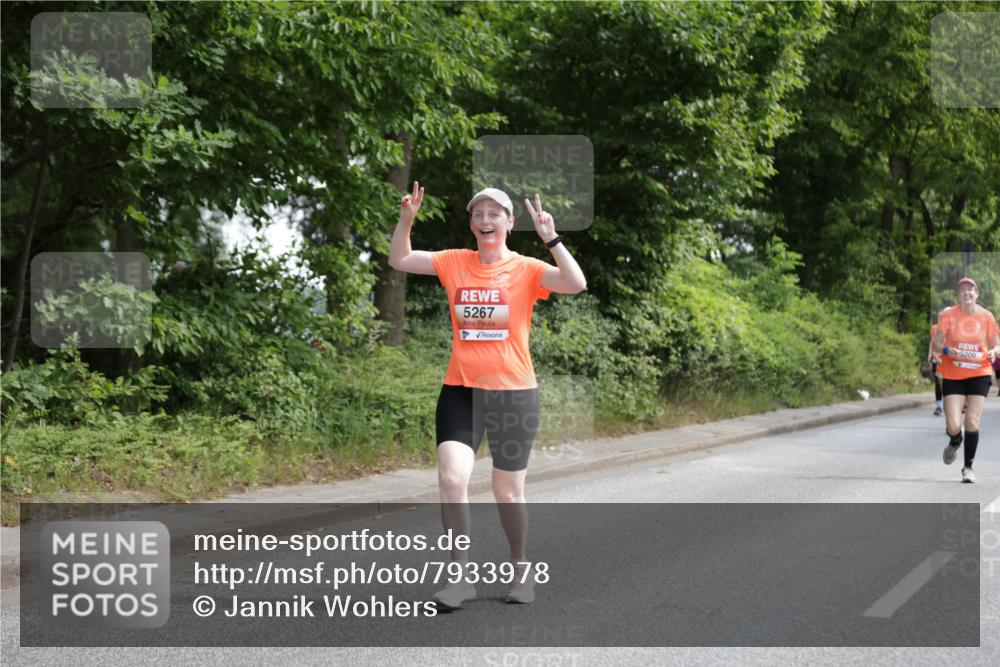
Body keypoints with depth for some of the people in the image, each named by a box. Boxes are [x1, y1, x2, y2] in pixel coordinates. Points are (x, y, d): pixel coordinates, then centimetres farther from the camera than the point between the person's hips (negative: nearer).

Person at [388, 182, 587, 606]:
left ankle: (520, 569, 31)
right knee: (451, 478, -15)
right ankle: (461, 576, -3)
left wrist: (550, 239, -27)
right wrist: (406, 219, -6)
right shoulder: (454, 262, 6)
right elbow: (398, 260, 8)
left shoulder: (526, 269, -4)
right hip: (460, 390, 2)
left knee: (508, 492, 8)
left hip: (514, 392, -2)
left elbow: (576, 285, -18)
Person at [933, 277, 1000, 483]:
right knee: (953, 426, -9)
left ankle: (968, 467, 11)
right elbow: (936, 344, -2)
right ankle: (955, 442, 29)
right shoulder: (948, 315, -3)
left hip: (979, 374, 1)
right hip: (952, 376, 0)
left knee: (972, 422, -8)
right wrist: (946, 350, -24)